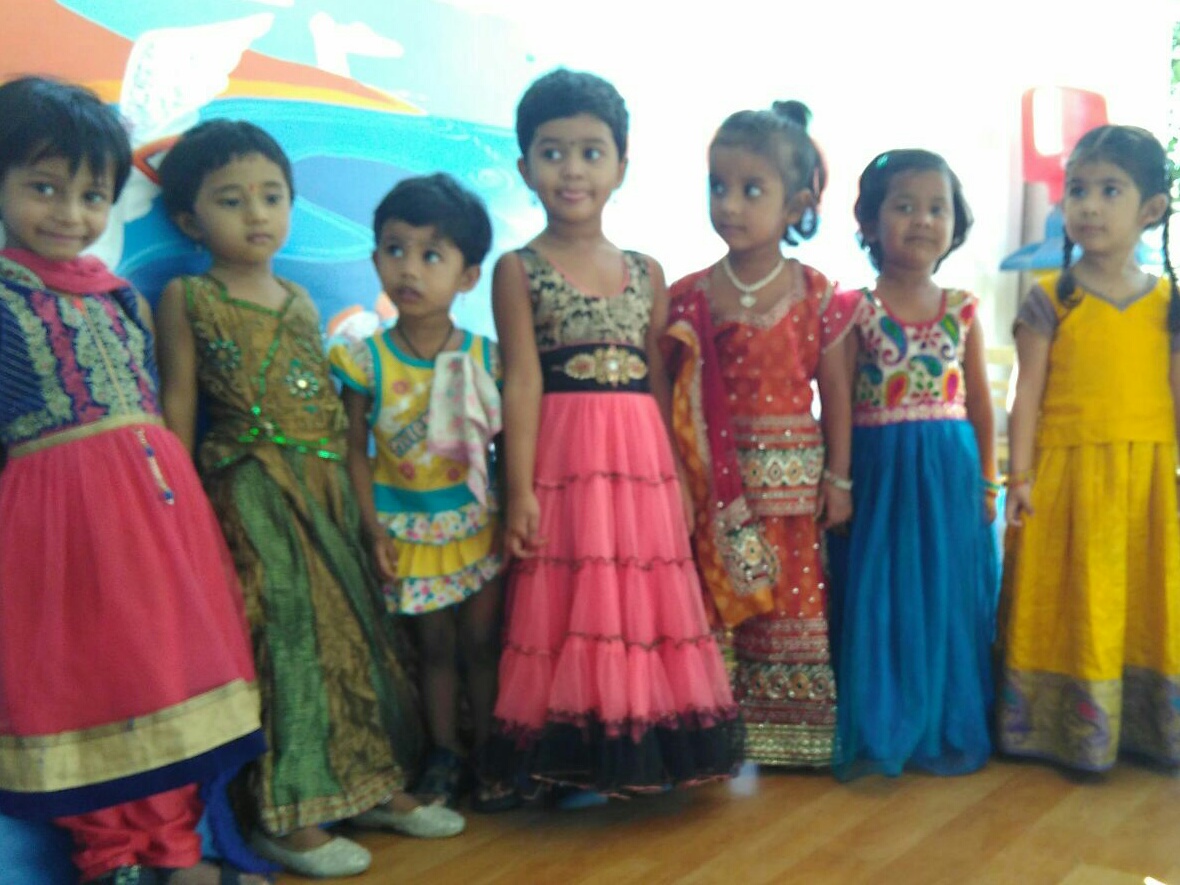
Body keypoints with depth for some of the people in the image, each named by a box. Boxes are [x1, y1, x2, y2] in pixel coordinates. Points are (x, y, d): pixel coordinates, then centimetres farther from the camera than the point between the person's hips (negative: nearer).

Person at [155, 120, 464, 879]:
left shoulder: (300, 301, 13)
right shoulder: (187, 299, -1)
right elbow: (179, 401, -2)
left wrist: (353, 489, 12)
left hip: (327, 484, 6)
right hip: (252, 492, -5)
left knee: (355, 626, 10)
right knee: (285, 632, -5)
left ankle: (373, 784, 24)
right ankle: (285, 814, 8)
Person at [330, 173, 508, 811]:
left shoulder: (485, 357, -7)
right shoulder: (367, 360, -9)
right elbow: (356, 449, -4)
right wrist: (373, 526, -8)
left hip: (477, 520, 0)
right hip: (408, 525, 0)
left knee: (482, 639, 9)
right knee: (434, 644, 13)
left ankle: (488, 752, 26)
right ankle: (444, 754, 29)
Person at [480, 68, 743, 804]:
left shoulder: (645, 272, 10)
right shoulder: (519, 270, 0)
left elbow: (661, 385, 10)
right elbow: (522, 384, -7)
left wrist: (676, 478, 8)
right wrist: (520, 489, -12)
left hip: (641, 458, 4)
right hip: (564, 459, -3)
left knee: (647, 600, 9)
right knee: (572, 605, 1)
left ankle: (649, 750, 24)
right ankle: (577, 761, 16)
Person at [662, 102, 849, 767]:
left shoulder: (816, 296, -2)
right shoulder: (690, 297, -1)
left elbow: (837, 392, 2)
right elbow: (673, 393, 1)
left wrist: (838, 479, 1)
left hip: (794, 474, 0)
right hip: (716, 477, 0)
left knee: (796, 599, 8)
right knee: (717, 604, 5)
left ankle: (791, 735, 23)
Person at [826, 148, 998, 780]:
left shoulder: (963, 311, 6)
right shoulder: (858, 311, -3)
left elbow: (980, 402, 10)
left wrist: (986, 482, 8)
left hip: (949, 472, 3)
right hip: (878, 468, -2)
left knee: (948, 600, 8)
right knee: (877, 602, 1)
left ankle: (947, 731, 23)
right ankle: (875, 734, 17)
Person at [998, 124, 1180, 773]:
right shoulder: (1050, 299, -1)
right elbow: (1028, 390, -2)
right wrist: (1021, 475, -7)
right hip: (1068, 473, -2)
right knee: (1076, 603, 3)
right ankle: (1075, 735, 16)